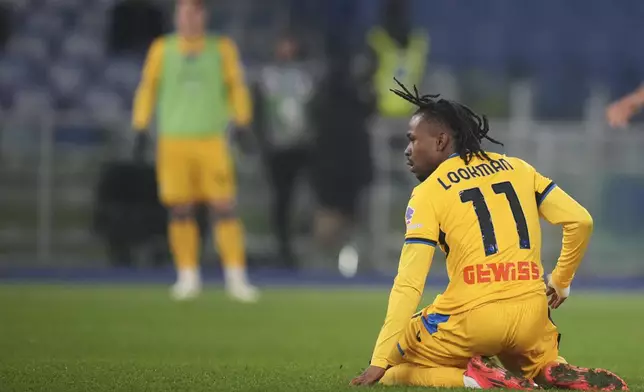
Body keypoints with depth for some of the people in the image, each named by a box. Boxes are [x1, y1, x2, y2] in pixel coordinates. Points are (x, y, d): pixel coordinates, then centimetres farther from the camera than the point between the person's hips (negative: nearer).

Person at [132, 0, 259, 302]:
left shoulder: (222, 48, 5)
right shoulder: (162, 50, 7)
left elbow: (236, 87, 9)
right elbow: (148, 88, 11)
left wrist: (243, 126, 0)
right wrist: (141, 129, 5)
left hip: (211, 141, -1)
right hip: (173, 140, 1)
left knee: (224, 209, -7)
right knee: (180, 211, 0)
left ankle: (236, 278, -4)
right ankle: (188, 277, 9)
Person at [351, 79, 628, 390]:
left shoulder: (428, 193, -1)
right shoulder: (517, 168, 13)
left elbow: (409, 284, -9)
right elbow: (580, 221, 9)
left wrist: (380, 362, -11)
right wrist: (561, 282, 24)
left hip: (471, 319, -5)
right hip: (531, 316, 5)